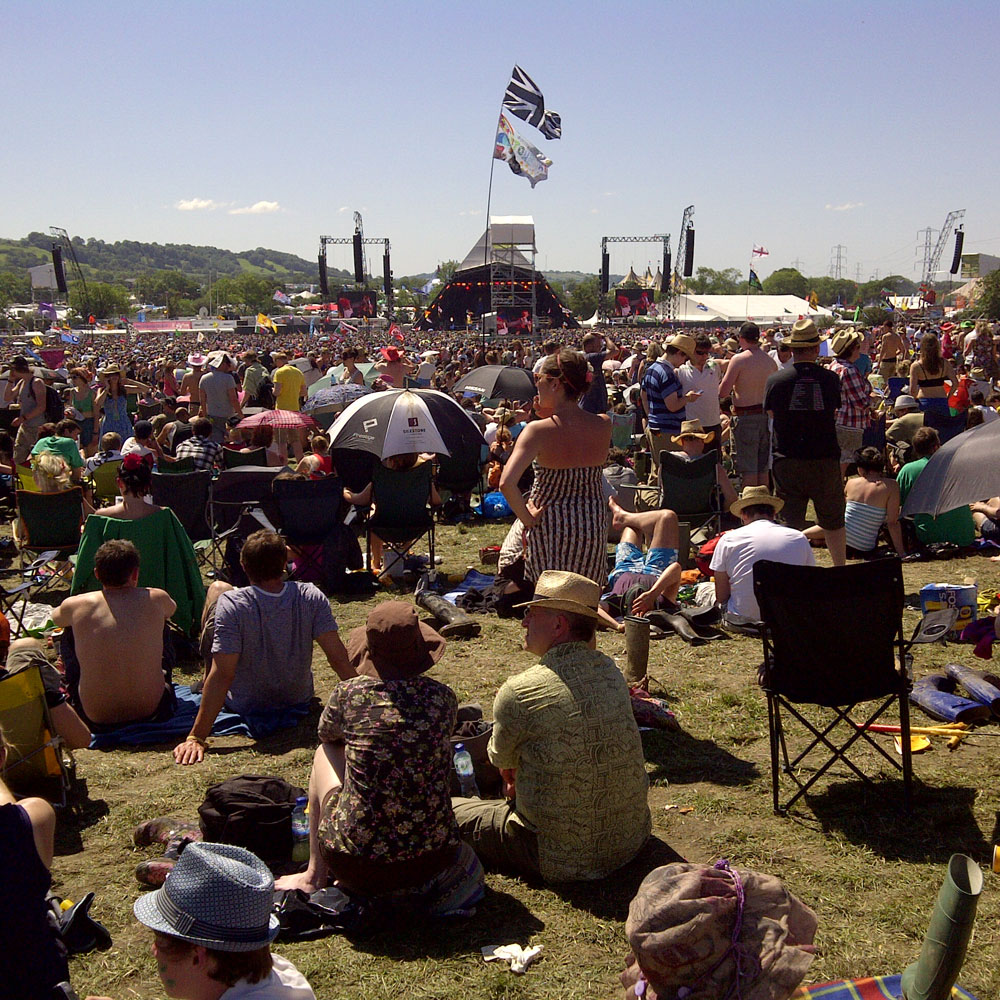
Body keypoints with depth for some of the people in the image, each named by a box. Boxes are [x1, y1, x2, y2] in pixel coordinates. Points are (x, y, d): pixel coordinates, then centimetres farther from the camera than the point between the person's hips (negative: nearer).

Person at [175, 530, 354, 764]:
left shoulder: (230, 604, -29)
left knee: (217, 589, 11)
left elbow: (222, 675, -32)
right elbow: (339, 658, -23)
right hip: (298, 697, 3)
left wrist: (197, 738, -29)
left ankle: (204, 684, 32)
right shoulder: (311, 597, -22)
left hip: (244, 704, -3)